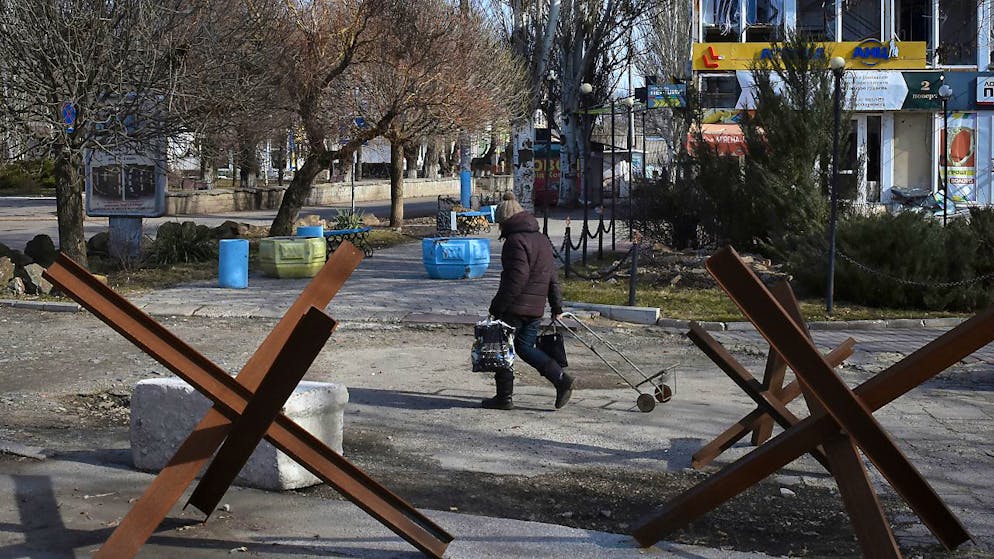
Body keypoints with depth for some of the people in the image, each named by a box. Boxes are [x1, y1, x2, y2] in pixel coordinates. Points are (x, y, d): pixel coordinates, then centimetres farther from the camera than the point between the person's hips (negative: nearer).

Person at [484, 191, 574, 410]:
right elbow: (552, 276, 17)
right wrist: (557, 307, 21)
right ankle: (561, 379, 4)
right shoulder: (542, 238, 14)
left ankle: (504, 397, 9)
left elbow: (517, 278, -21)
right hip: (536, 308, 8)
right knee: (525, 347, 17)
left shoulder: (516, 240, -14)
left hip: (515, 307, -8)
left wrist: (497, 306, -19)